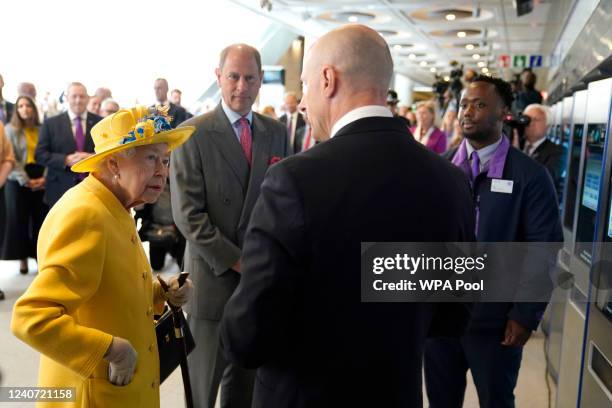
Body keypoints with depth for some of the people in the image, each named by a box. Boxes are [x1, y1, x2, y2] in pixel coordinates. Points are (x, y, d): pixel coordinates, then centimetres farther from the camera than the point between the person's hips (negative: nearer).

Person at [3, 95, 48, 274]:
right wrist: (25, 180, -14)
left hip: (41, 181, 2)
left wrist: (44, 178, -10)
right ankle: (23, 258, 12)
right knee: (19, 219, 3)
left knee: (41, 219, 2)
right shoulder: (11, 129, 2)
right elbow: (11, 158, -6)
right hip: (19, 181, -2)